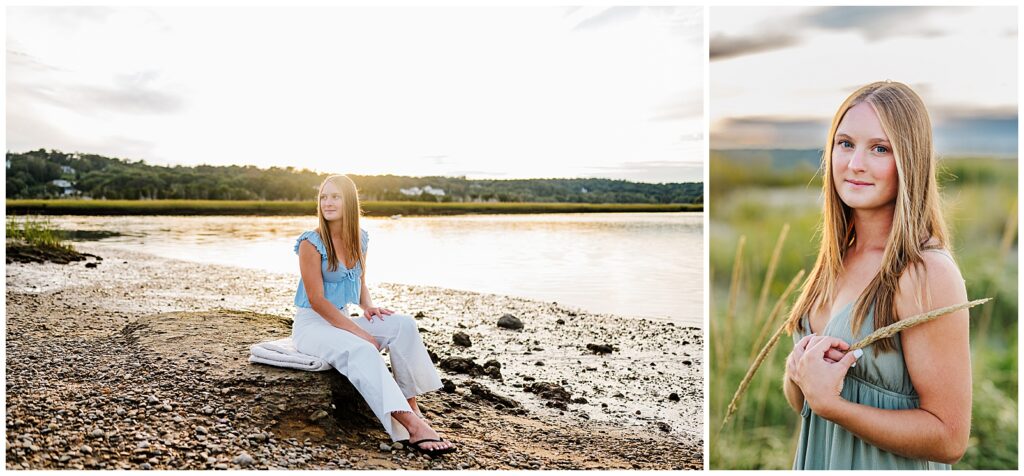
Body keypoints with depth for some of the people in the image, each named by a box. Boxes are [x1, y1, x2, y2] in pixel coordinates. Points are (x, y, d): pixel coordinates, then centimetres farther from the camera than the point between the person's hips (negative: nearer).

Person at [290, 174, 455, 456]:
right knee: (361, 350, -35)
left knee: (403, 325, -17)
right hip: (310, 324, -6)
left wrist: (367, 306, -5)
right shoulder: (311, 243, -14)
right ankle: (411, 425, -39)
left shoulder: (360, 239, 4)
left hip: (340, 319, 6)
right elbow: (317, 300, -17)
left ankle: (411, 404, -20)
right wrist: (358, 331, -21)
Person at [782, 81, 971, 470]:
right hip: (817, 457, 6)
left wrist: (828, 403, -25)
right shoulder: (834, 260, -3)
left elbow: (949, 440, -21)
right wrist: (797, 372, -17)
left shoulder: (928, 273, -22)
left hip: (889, 465, -6)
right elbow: (798, 400, 3)